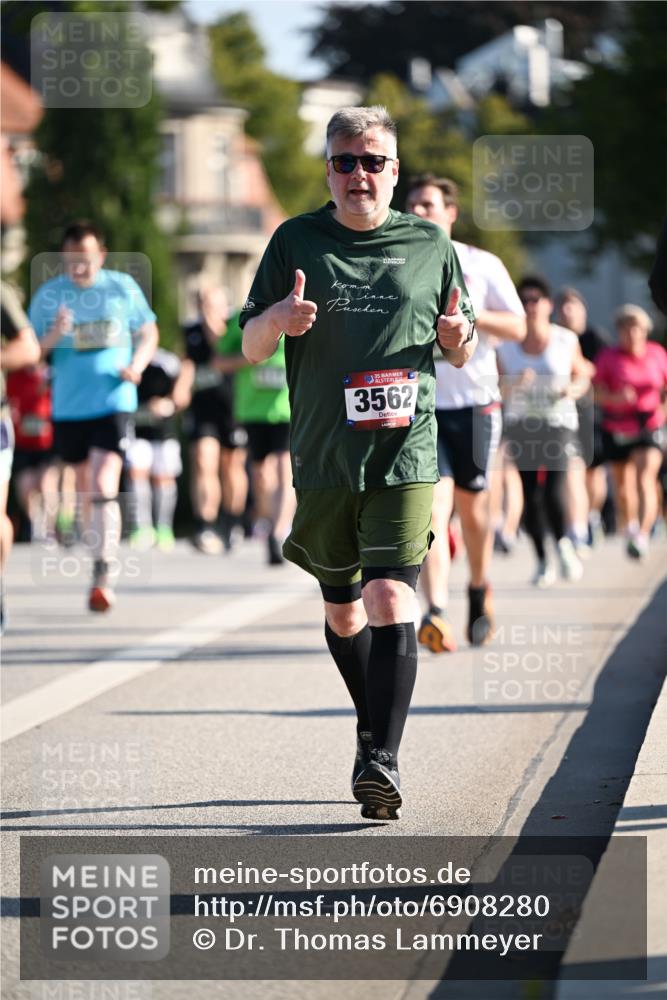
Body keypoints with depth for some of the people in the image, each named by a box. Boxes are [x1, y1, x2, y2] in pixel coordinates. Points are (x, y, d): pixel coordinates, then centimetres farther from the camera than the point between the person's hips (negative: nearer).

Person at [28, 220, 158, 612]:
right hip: (68, 407, 3)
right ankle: (106, 549, 36)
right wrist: (52, 337, -19)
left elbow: (148, 333, 12)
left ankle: (105, 575, -18)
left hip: (114, 403, -3)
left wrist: (137, 364, -7)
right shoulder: (48, 295, 0)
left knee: (103, 486, -17)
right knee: (86, 490, 15)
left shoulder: (122, 287, -1)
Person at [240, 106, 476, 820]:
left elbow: (460, 353, 15)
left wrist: (460, 336, -9)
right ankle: (373, 727, 35)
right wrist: (280, 319, -16)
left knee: (390, 601, -16)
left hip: (405, 454, -2)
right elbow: (251, 346, 6)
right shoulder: (296, 241, 6)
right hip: (323, 457, 2)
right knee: (343, 609, 13)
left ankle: (382, 760, -19)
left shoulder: (429, 244, 7)